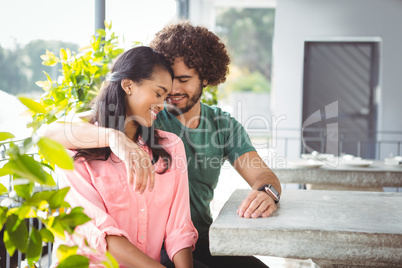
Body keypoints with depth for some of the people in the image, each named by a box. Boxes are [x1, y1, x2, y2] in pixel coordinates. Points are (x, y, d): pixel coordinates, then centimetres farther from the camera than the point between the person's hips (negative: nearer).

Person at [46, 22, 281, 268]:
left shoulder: (225, 126, 7)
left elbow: (262, 174, -1)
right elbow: (55, 133, -20)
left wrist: (267, 191, -27)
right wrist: (113, 136, -41)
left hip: (202, 244, 5)